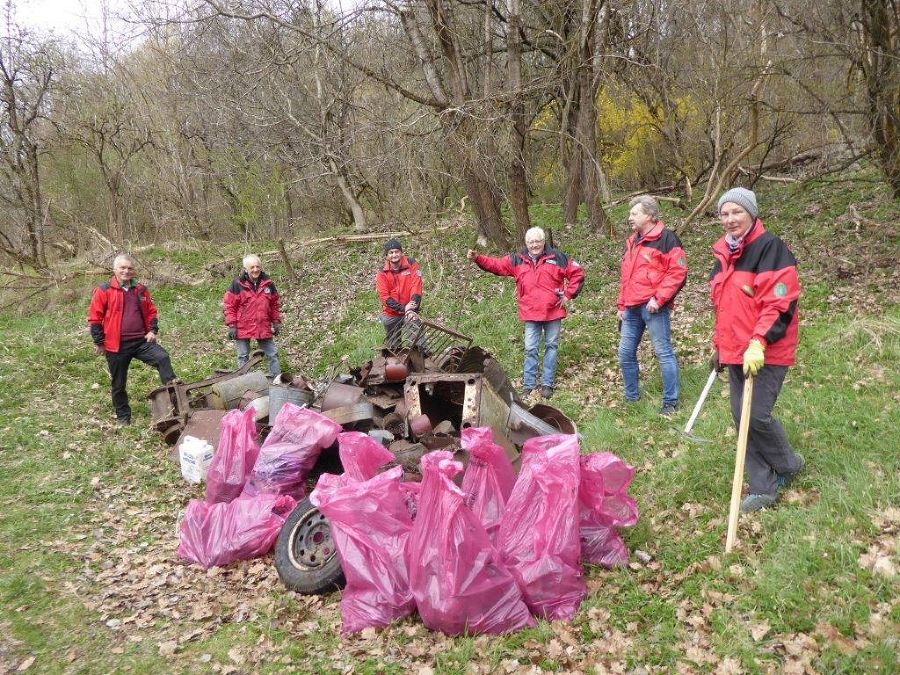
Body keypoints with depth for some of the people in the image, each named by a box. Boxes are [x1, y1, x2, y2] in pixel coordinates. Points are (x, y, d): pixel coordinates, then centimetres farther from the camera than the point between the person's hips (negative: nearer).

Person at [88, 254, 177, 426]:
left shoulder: (141, 290, 8)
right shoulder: (104, 291, -3)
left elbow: (151, 312, 17)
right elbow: (94, 318, -3)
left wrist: (152, 330, 2)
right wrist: (99, 342, -4)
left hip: (141, 341, 2)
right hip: (116, 345, -2)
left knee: (163, 357, -24)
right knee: (119, 384, 9)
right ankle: (123, 417, 24)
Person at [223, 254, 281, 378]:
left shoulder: (268, 283, 4)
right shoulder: (238, 284, -7)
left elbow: (274, 305, 14)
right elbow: (228, 306, -5)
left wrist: (276, 322, 10)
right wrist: (231, 325, -10)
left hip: (264, 328, 3)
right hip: (242, 328, -3)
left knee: (272, 354, 6)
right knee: (243, 357, 7)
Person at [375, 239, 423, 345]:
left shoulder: (411, 265, -5)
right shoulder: (382, 274, -4)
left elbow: (416, 288, -12)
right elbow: (384, 297, -10)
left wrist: (412, 310, -23)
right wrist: (403, 308, -22)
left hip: (410, 312, -2)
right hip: (391, 315, 2)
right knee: (392, 345, 13)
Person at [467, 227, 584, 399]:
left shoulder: (557, 257, -2)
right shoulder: (517, 260, 4)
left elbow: (577, 273, 1)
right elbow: (496, 265, 0)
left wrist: (568, 295, -4)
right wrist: (477, 258, -13)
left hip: (553, 312, -1)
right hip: (531, 314, 1)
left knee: (551, 346, 8)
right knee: (531, 350, 3)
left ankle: (547, 384, 16)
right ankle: (528, 386, 10)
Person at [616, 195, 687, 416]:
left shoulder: (666, 238, -7)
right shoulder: (632, 241, 19)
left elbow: (678, 272, -14)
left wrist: (658, 299, -17)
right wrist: (621, 305, 19)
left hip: (653, 307, -8)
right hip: (632, 309, 8)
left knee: (663, 352, -3)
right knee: (625, 353, 10)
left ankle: (670, 402, 6)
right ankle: (631, 398, 24)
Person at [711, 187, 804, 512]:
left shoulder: (771, 248, -12)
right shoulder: (724, 254, 13)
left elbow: (780, 302, -19)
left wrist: (759, 343, -28)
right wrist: (719, 346, 22)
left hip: (765, 353, -8)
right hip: (735, 352, 8)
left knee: (757, 416, -10)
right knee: (741, 418, 7)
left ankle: (789, 465, 20)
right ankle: (763, 486, 17)